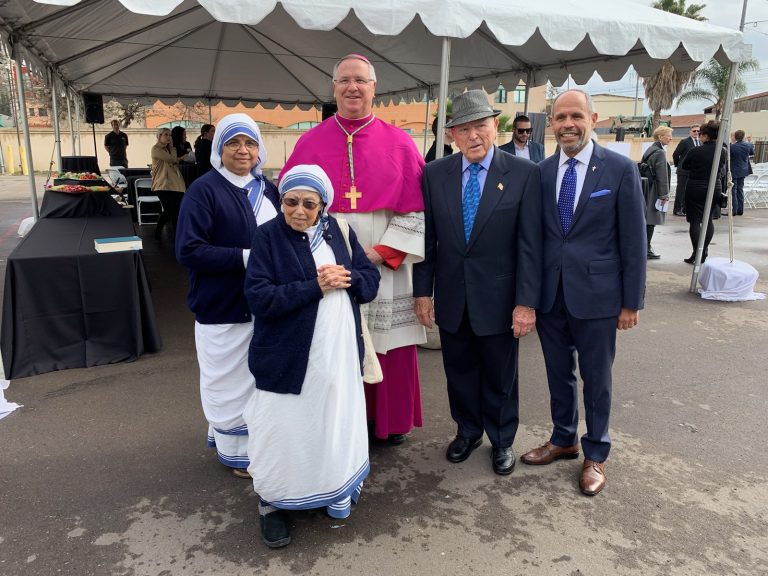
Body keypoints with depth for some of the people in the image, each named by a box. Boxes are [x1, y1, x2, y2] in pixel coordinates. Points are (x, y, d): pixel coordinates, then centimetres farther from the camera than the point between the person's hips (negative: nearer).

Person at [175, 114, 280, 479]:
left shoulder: (267, 188, 8)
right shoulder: (203, 190, -12)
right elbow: (187, 250, -18)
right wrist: (246, 257, -22)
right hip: (224, 306, -6)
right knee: (231, 381, 7)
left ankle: (256, 437, 39)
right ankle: (235, 449, 26)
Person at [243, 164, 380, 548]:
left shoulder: (339, 233, 6)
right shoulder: (267, 237, -7)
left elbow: (371, 281, 7)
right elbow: (259, 298, -16)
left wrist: (346, 279, -15)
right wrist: (316, 287, -20)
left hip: (340, 353, 4)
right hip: (289, 357, -4)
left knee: (337, 423, 14)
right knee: (285, 429, 4)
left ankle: (336, 491, 37)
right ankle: (272, 503, 27)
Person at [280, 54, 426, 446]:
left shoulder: (399, 143, 2)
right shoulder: (311, 142, 4)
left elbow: (415, 210, -2)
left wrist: (380, 252, -11)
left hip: (385, 265, 0)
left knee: (388, 347, 8)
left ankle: (391, 420, 30)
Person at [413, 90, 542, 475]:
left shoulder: (524, 174, -8)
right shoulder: (434, 174, 0)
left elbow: (530, 243, -9)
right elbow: (427, 237, 3)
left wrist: (526, 302, -12)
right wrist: (422, 291, 0)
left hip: (497, 299, -2)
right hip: (451, 298, 3)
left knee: (500, 377, 14)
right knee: (459, 372, 17)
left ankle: (502, 440, 37)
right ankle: (468, 431, 41)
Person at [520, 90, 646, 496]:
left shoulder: (620, 169, -7)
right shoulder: (541, 172, 3)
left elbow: (633, 241, -6)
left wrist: (631, 302, -6)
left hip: (596, 294, -3)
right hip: (549, 293, 3)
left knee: (596, 378, 11)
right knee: (559, 374, 17)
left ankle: (595, 454, 30)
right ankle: (564, 439, 38)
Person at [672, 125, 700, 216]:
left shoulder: (700, 143, 10)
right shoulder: (684, 142, -8)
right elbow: (675, 154, -5)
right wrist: (678, 165, 2)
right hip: (684, 171, -5)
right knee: (681, 191, -1)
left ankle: (685, 209, 14)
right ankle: (677, 209, 6)